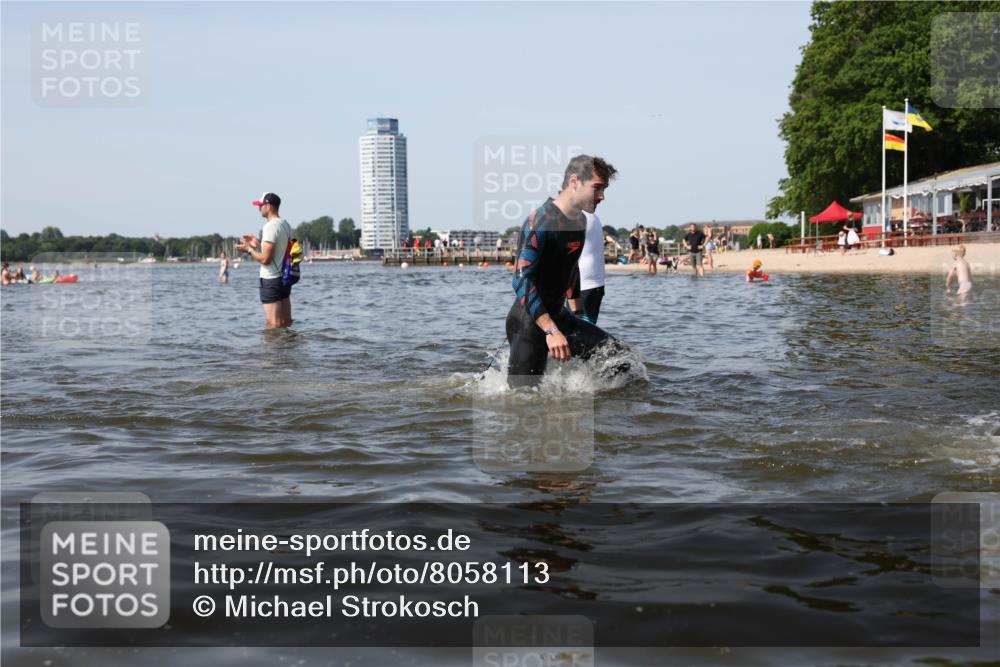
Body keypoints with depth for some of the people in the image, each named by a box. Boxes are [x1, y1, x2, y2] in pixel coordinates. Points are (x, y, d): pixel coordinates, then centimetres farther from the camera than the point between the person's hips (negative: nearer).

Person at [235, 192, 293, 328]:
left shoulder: (270, 226, -17)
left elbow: (265, 259, -21)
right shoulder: (286, 225, 11)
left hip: (271, 280, -9)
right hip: (285, 277, 9)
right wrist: (258, 243, 18)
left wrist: (248, 250, -6)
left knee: (273, 324, -6)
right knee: (286, 324, 12)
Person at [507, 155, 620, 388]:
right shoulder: (540, 221, -20)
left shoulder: (580, 222, 8)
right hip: (528, 322, -8)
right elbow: (521, 280, -27)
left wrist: (577, 313, 28)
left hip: (559, 316, 8)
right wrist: (551, 330, -33)